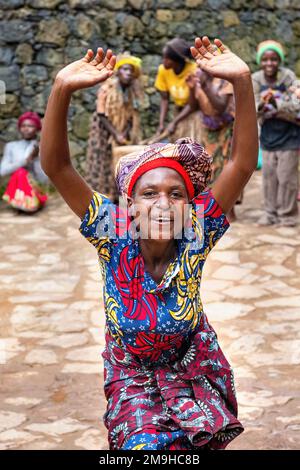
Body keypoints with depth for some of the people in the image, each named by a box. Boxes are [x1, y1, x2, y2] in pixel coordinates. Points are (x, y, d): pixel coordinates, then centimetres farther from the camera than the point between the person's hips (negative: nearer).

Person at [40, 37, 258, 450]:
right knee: (144, 445, -19)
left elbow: (244, 163, -31)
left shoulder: (194, 236, -22)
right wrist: (62, 90, -44)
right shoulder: (114, 236, -22)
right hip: (131, 375, 0)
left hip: (194, 370, 1)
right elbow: (55, 165, -30)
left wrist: (242, 82, -43)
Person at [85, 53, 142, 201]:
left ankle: (118, 197, 8)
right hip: (104, 132, -5)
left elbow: (133, 116, 3)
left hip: (123, 133, 5)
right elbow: (102, 116, -17)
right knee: (103, 164, -4)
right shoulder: (106, 89, -17)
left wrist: (126, 133, -12)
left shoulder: (134, 91, -2)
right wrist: (116, 135, -22)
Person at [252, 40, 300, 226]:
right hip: (268, 134, 4)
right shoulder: (256, 80, -6)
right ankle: (271, 212, 22)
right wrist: (261, 105, -26)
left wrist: (276, 104, -33)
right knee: (269, 175, 10)